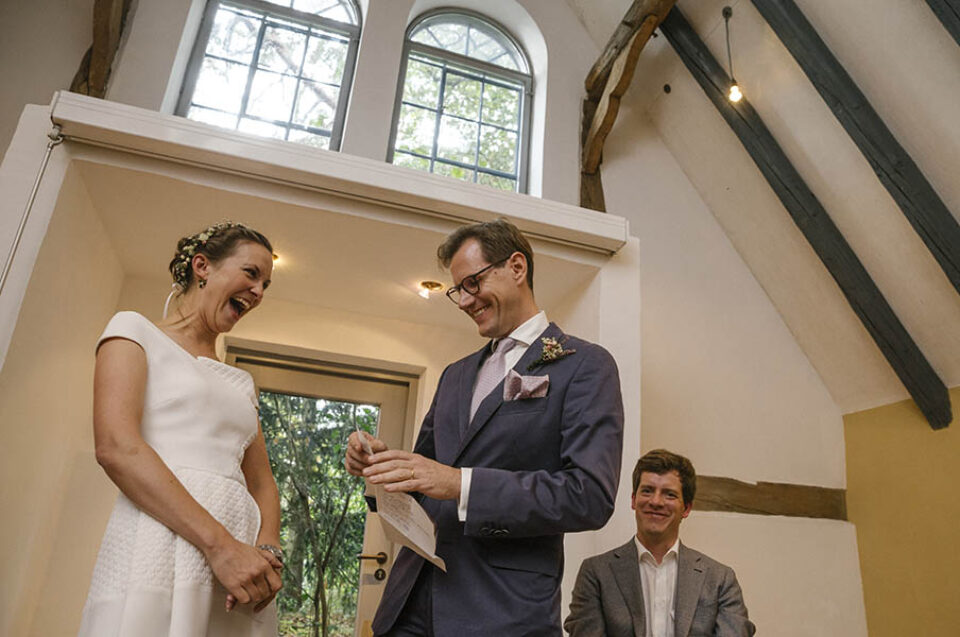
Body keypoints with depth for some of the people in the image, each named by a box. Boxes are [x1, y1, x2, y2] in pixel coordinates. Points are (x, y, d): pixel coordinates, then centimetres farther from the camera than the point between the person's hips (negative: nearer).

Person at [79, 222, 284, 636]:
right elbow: (115, 448, -11)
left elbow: (261, 483, 14)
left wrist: (268, 551, -8)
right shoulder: (135, 331, 4)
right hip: (160, 549, -5)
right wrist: (219, 545, -19)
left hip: (241, 555, 6)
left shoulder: (241, 382, 21)